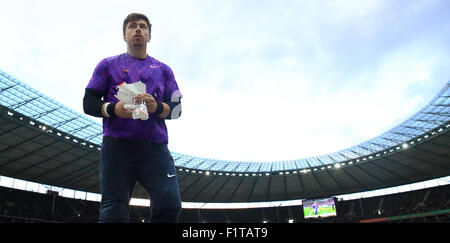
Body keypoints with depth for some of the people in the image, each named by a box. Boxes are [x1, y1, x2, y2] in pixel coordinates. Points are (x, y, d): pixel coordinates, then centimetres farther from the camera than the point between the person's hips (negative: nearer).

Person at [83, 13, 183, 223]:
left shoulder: (163, 69, 21)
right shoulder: (108, 64, 18)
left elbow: (176, 109, 14)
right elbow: (88, 103, 12)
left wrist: (157, 107, -9)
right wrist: (114, 109, -10)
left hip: (155, 147, 1)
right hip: (117, 145, -1)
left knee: (170, 204, -14)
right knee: (113, 213, -5)